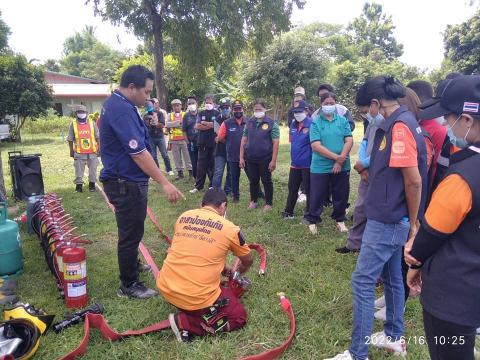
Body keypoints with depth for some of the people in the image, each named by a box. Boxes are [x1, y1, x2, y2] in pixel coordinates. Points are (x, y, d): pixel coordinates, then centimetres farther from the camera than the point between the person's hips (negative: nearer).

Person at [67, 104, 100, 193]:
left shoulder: (92, 123, 2)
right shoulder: (73, 124, 0)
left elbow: (97, 137, 5)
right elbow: (70, 140, 4)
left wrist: (99, 149, 1)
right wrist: (71, 151, 3)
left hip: (92, 152, 1)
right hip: (79, 152, -1)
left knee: (93, 169, 8)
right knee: (79, 170, 5)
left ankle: (92, 184, 21)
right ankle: (79, 185, 15)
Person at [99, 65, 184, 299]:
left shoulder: (116, 104, 11)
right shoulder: (122, 109, -24)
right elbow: (138, 152, -29)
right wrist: (164, 183, -28)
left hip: (125, 181, 11)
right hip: (127, 183, -11)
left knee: (131, 230, 25)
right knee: (131, 233, 2)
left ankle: (132, 266, 45)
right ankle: (129, 286, 18)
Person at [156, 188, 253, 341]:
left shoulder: (184, 216, 8)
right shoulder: (229, 228, -2)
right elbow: (248, 261, 16)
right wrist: (237, 273, 40)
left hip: (165, 287, 7)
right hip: (197, 298, -6)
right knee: (239, 317, 15)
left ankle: (185, 307, 9)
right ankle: (185, 323, -1)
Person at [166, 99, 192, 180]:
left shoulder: (185, 114, 5)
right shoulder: (170, 115, 10)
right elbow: (167, 124, -7)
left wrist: (173, 124, -12)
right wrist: (179, 122, -14)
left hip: (184, 139, -2)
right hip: (174, 140, 2)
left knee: (187, 156, 3)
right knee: (177, 157, 7)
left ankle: (190, 171, 10)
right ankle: (180, 172, 15)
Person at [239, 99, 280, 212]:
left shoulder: (271, 124, -7)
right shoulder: (249, 123, 6)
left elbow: (275, 143, -10)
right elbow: (243, 140, 8)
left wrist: (273, 160, -15)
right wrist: (241, 157, 3)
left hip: (265, 159, -4)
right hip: (250, 159, 4)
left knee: (266, 181, 7)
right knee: (253, 181, 13)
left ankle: (269, 203, 20)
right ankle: (253, 201, 29)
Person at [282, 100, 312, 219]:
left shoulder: (311, 124, -14)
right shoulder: (293, 125, 9)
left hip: (307, 164, -7)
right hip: (295, 164, 7)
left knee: (308, 190, 6)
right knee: (292, 188, 16)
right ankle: (288, 212, 29)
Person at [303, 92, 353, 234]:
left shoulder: (343, 120, 5)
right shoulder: (315, 123, -3)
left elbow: (349, 141, -2)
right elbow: (316, 146, -13)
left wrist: (340, 160, -14)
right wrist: (336, 156, -17)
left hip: (342, 166, 3)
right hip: (320, 167, -2)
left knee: (341, 195, 13)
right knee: (317, 195, 5)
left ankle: (340, 219, 32)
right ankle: (312, 220, 22)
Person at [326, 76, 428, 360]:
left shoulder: (399, 126, -20)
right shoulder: (398, 123, 11)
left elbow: (414, 180, -22)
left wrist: (413, 222, -12)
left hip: (387, 220, -10)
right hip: (391, 218, 10)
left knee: (363, 281, -2)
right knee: (391, 276, 20)